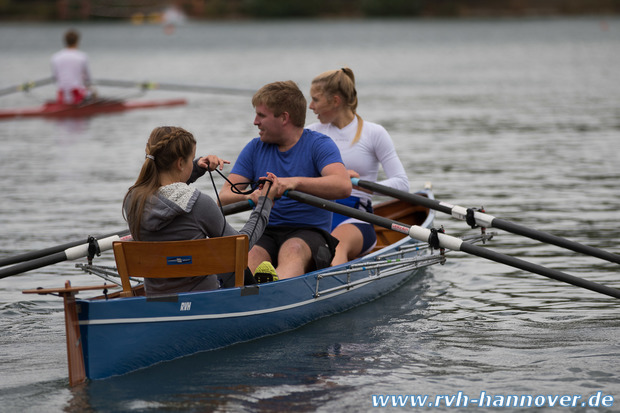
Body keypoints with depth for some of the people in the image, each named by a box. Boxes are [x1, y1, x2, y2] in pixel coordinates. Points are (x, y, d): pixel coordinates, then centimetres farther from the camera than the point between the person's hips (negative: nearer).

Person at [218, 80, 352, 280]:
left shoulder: (319, 144, 2)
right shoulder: (255, 149, 16)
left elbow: (343, 187, -17)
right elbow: (224, 196, 7)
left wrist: (295, 182, -31)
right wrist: (248, 195, -18)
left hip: (310, 233, -4)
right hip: (266, 234, 4)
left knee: (292, 249, -39)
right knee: (251, 255, -32)